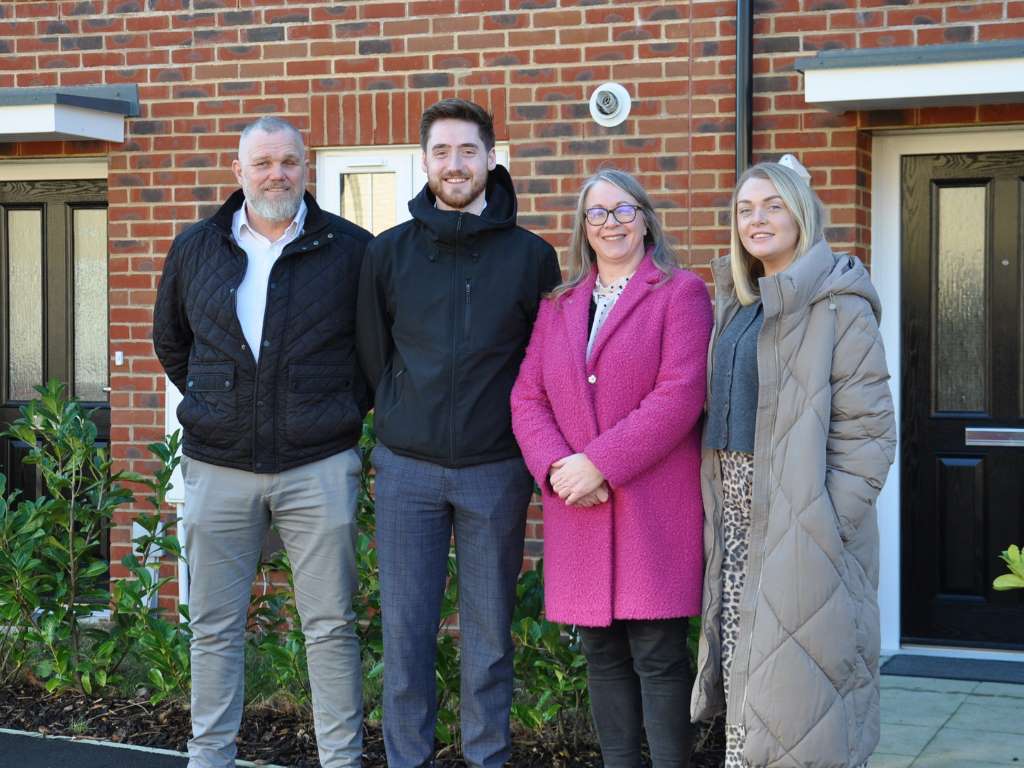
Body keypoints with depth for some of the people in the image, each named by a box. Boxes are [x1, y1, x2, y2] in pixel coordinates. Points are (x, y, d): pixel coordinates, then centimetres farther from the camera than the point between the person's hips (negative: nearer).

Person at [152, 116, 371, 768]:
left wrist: (351, 406, 4)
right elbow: (170, 339, 21)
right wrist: (209, 403, 13)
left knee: (331, 624, 2)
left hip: (319, 466, -2)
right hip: (218, 466, 2)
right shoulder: (196, 248, 7)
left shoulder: (350, 248, 1)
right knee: (215, 626, 8)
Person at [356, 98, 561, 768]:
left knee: (489, 631, 7)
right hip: (407, 467, 1)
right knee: (406, 629, 4)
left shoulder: (531, 255, 1)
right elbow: (373, 355, 11)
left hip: (496, 469, -1)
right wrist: (408, 419, 10)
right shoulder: (389, 253, 3)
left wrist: (515, 431, 4)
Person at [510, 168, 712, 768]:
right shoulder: (559, 306, 17)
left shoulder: (680, 292, 2)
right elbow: (528, 398, 11)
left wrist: (600, 463, -15)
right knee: (602, 653, 8)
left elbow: (680, 396, -10)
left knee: (658, 653, -6)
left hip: (654, 506, -5)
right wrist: (555, 466, -8)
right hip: (579, 509, 5)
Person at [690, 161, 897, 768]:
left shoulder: (839, 307, -9)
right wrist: (719, 501, 11)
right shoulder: (736, 303, 15)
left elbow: (869, 429, -13)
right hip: (738, 513, 7)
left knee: (800, 680, -3)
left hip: (802, 521, -7)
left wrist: (830, 520, -18)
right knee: (746, 671, 10)